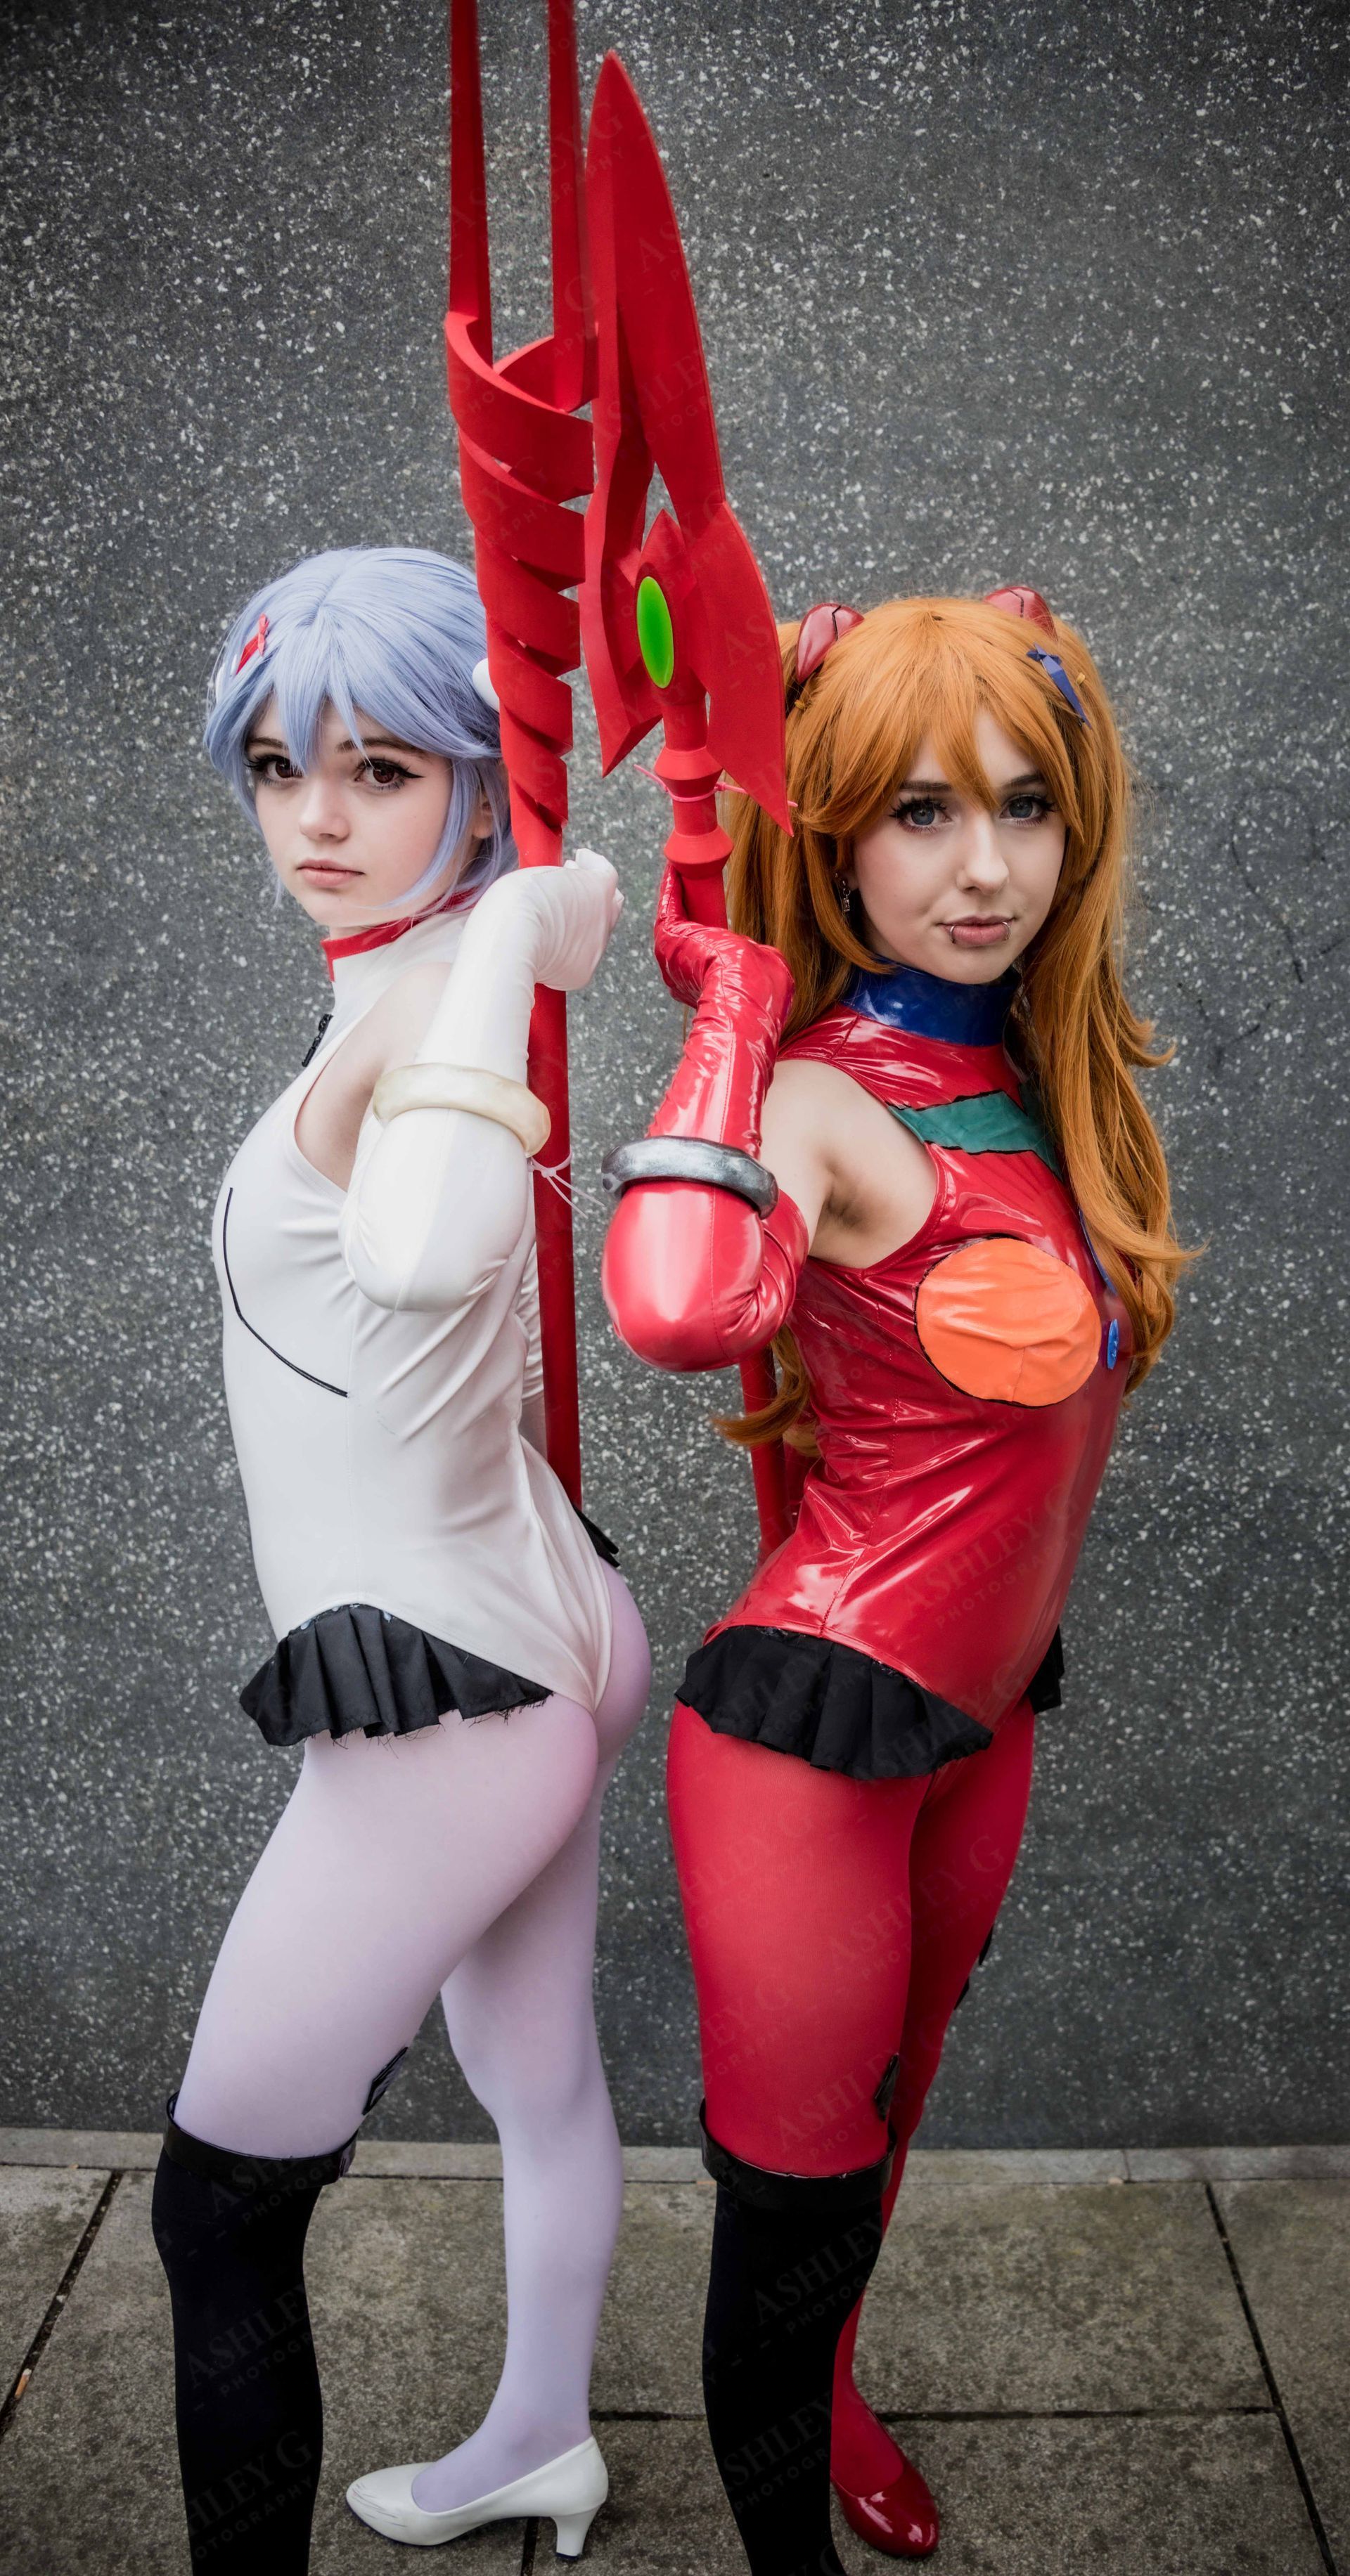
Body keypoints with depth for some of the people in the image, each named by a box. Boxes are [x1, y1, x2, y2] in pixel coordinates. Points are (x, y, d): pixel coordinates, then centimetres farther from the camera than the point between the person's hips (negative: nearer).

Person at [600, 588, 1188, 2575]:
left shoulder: (1057, 1073, 0)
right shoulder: (825, 1096, -22)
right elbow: (678, 1309, -45)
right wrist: (732, 1006, -30)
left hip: (984, 1713, 8)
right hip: (816, 1722, -8)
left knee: (884, 2114, 30)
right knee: (796, 2190, 10)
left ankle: (830, 2402, 58)